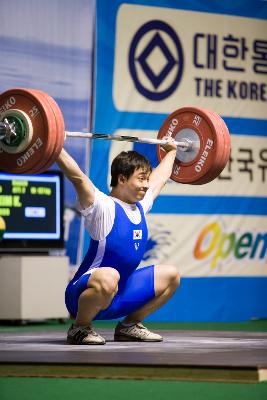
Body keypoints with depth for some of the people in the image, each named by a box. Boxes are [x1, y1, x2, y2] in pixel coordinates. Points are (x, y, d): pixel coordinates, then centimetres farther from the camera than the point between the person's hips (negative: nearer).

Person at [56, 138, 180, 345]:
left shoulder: (140, 206, 9)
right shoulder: (103, 207, -15)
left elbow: (160, 177, 26)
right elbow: (77, 176, -28)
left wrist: (171, 151, 38)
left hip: (121, 296, 9)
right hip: (84, 294, -9)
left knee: (171, 275, 13)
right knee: (108, 277, -42)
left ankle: (129, 325, 15)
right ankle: (79, 329, -14)